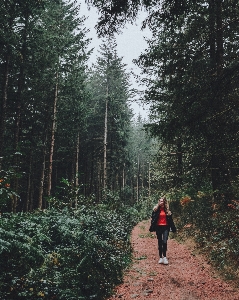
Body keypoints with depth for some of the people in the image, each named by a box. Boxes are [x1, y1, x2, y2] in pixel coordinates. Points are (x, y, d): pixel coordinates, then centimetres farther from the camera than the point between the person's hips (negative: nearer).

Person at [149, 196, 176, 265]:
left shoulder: (167, 210, 2)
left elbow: (170, 219, 6)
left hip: (166, 227, 0)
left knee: (164, 242, -12)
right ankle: (160, 257, 18)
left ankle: (164, 257, 2)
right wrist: (152, 227, -7)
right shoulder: (156, 209, -1)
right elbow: (153, 219, -1)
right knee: (160, 243, 8)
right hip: (158, 227, 0)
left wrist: (173, 228, 5)